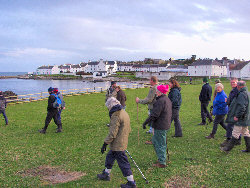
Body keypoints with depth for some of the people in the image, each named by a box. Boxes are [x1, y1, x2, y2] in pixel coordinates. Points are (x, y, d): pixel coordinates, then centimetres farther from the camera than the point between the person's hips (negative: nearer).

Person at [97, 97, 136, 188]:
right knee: (110, 157, 24)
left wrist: (105, 143, -15)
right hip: (123, 142, 10)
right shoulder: (124, 113, 9)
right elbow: (128, 129, 17)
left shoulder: (116, 116, -21)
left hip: (117, 145, -10)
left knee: (123, 163, -1)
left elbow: (112, 133, -23)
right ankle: (106, 174, 39)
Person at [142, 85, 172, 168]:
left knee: (159, 144, 0)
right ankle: (161, 159, 30)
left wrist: (145, 123, -17)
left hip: (160, 126, -10)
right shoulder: (167, 100, 11)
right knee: (155, 141, 21)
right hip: (165, 125, 10)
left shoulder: (160, 101, -21)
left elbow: (154, 114, -24)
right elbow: (169, 113, 19)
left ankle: (162, 162, 9)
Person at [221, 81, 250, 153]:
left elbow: (242, 107, -26)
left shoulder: (242, 94, -19)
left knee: (235, 134, -5)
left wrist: (237, 116, -21)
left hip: (240, 119, -10)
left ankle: (228, 148, 0)